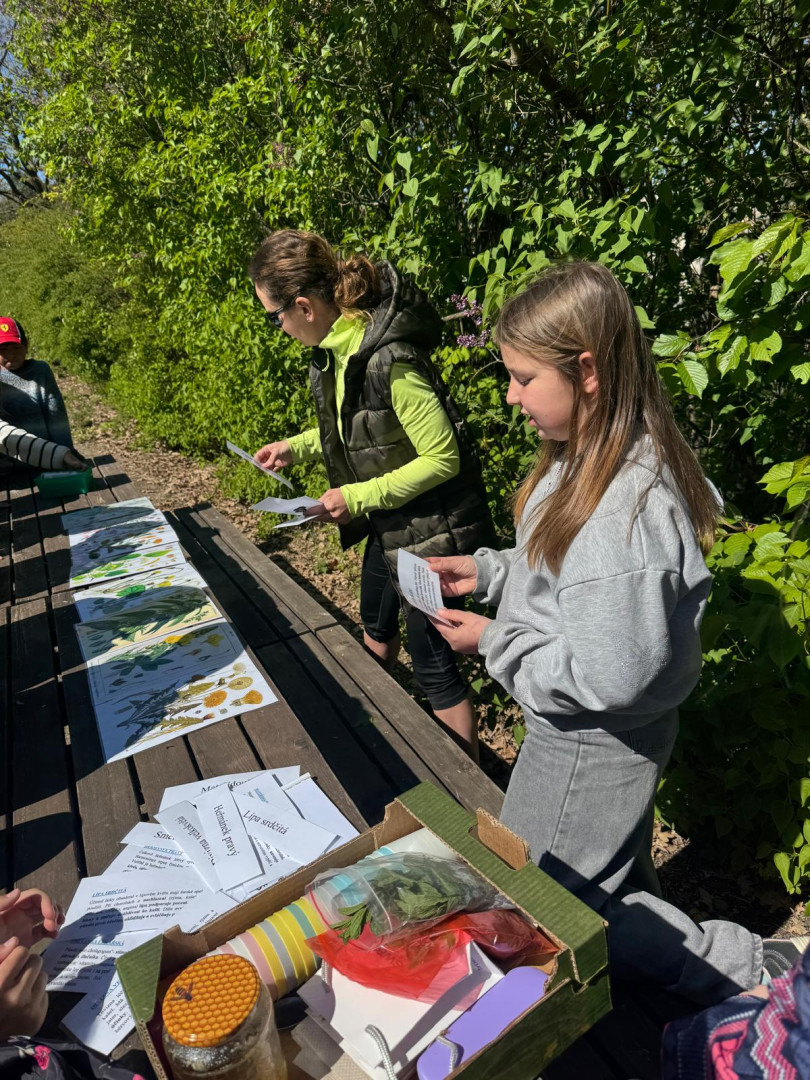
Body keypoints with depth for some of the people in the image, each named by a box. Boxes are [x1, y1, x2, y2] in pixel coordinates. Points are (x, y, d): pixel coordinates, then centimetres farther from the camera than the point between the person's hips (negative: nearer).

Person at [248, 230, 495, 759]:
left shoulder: (390, 360, -29)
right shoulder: (339, 347, -1)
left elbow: (442, 458, -24)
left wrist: (359, 497, -22)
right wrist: (296, 447, 7)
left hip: (430, 528, -9)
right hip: (389, 524, 10)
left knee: (433, 664, 3)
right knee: (377, 626, 28)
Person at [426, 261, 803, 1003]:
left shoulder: (623, 513, -33)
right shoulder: (593, 459, -3)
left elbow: (608, 677, -30)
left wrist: (494, 641, -19)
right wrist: (487, 571, -1)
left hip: (591, 747, -9)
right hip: (591, 735, 9)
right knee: (619, 887, 30)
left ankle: (741, 967, 21)